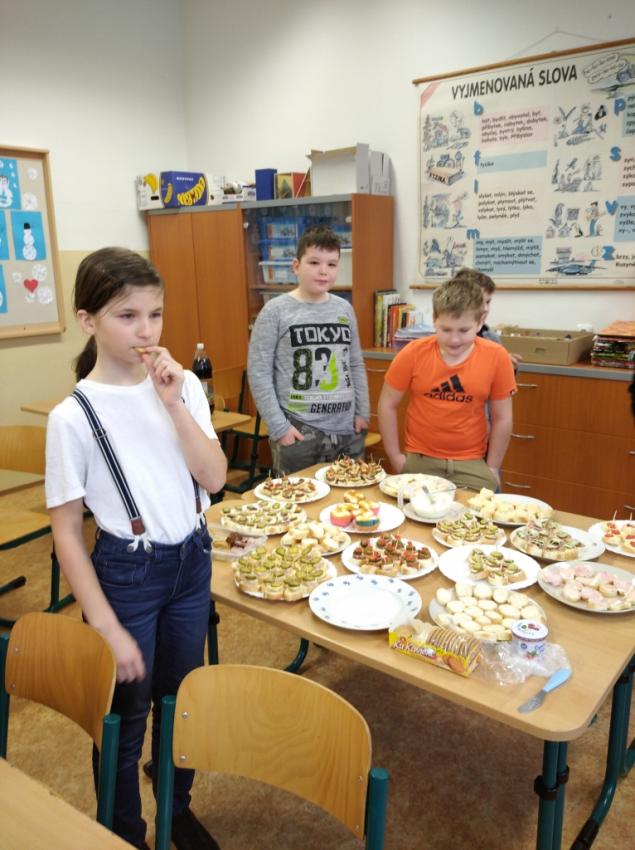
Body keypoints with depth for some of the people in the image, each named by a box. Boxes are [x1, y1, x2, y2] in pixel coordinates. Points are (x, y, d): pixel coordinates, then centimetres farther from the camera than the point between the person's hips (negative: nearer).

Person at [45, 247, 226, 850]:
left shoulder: (183, 385, -5)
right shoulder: (73, 416, -16)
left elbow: (214, 479, -10)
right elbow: (66, 531, -12)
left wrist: (174, 404, -21)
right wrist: (108, 629, -12)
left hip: (192, 561, 4)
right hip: (127, 573, -4)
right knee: (126, 717, 14)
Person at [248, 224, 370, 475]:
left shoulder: (344, 309, 8)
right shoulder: (276, 311, -6)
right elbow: (258, 372, -8)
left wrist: (362, 412, 7)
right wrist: (279, 426, -12)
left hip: (348, 431, 5)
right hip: (299, 433, -4)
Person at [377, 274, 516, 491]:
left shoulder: (496, 357, -11)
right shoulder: (413, 354, -12)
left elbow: (502, 418, -2)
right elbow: (387, 405, -2)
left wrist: (492, 467, 1)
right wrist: (395, 457, -2)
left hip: (471, 463, 0)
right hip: (420, 460, 0)